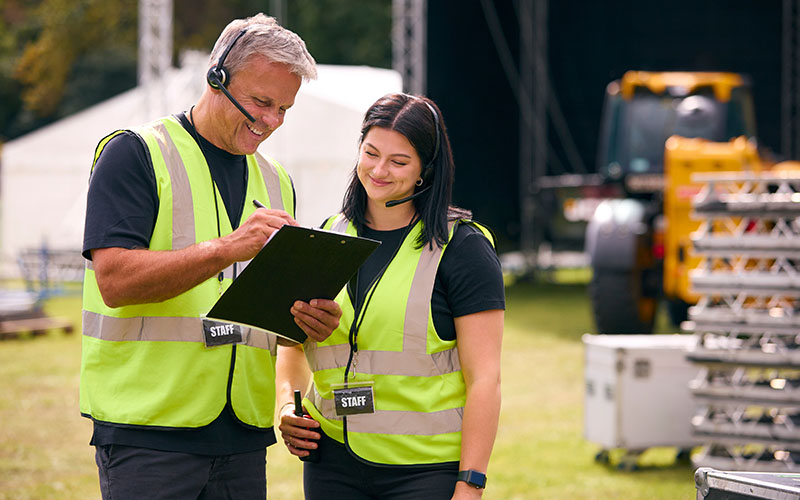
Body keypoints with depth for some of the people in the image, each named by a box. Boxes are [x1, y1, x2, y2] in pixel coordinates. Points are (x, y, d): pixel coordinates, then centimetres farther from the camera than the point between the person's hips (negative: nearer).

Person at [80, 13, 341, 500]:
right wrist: (227, 248, -26)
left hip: (244, 435, 6)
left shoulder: (277, 182, 18)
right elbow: (115, 279, -16)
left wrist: (309, 318, -3)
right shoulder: (136, 154, -3)